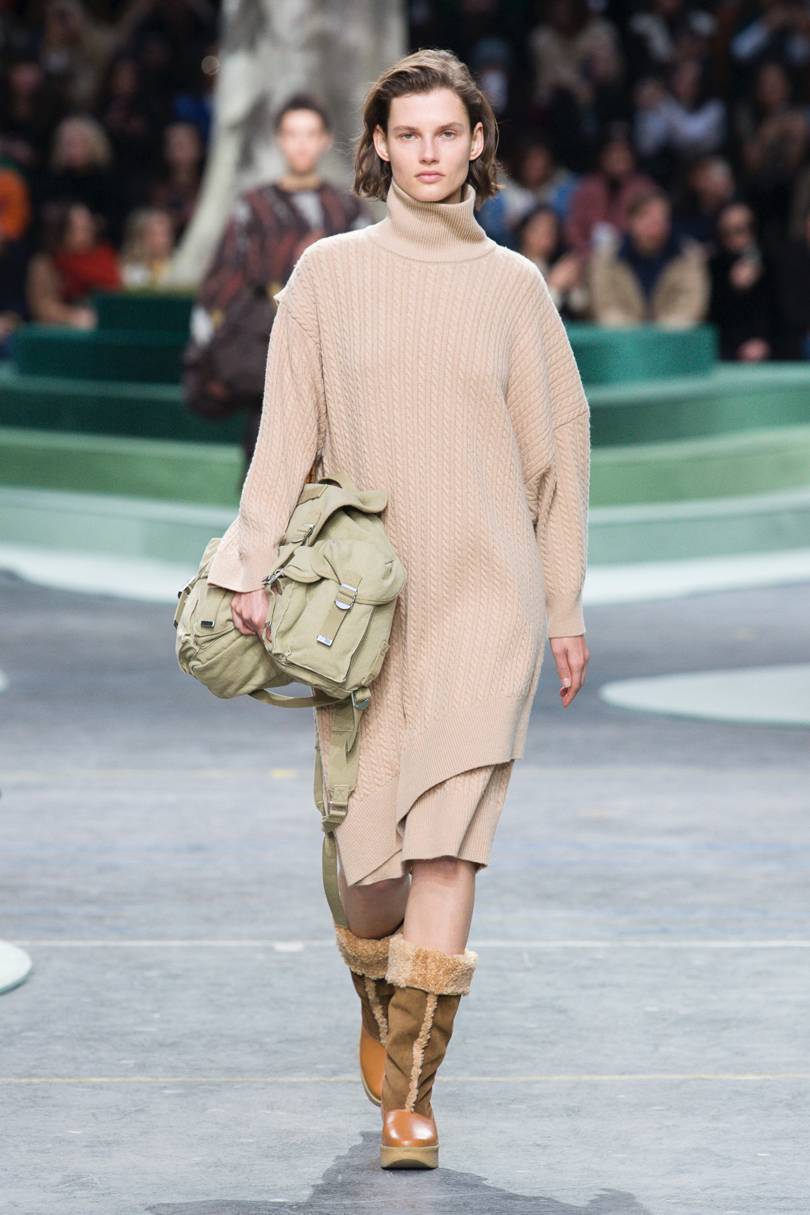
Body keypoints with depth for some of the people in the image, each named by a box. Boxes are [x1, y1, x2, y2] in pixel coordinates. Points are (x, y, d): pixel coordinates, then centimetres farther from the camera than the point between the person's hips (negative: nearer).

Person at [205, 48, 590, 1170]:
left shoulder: (514, 287, 7)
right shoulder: (329, 274, 7)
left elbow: (558, 449, 11)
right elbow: (288, 431, 4)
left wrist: (565, 609, 9)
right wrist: (254, 565, -7)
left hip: (485, 595, -1)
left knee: (446, 843, -14)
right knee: (365, 849, 3)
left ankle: (410, 1098, -13)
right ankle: (380, 1008, 34)